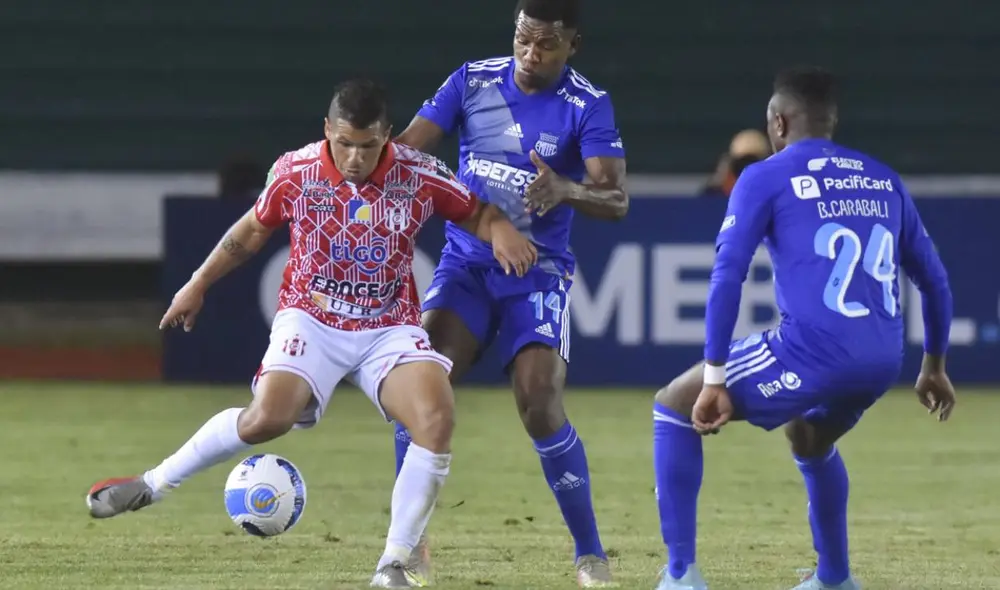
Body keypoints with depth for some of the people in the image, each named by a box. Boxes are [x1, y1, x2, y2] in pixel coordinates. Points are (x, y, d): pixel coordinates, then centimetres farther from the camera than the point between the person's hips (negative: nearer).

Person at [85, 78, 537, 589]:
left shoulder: (419, 176, -9)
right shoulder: (295, 172, -8)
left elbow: (476, 213, 7)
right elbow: (253, 229, 10)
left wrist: (499, 229, -16)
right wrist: (197, 285, 16)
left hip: (389, 329, 1)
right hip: (311, 319, -1)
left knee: (437, 417, -25)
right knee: (267, 418, -27)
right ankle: (152, 484, -6)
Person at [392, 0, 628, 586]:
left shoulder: (588, 106, -10)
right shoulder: (474, 81, -1)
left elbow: (617, 200, -18)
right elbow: (408, 146, -6)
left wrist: (566, 190, -39)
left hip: (538, 274, -2)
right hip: (466, 263, 2)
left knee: (541, 406, -17)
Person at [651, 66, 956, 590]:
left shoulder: (766, 178, 3)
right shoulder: (883, 180, 19)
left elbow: (727, 277, -7)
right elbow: (932, 278, 24)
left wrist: (714, 379, -8)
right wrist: (934, 365, 37)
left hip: (814, 351, -6)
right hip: (883, 363, 6)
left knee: (674, 407, 12)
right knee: (808, 438, 38)